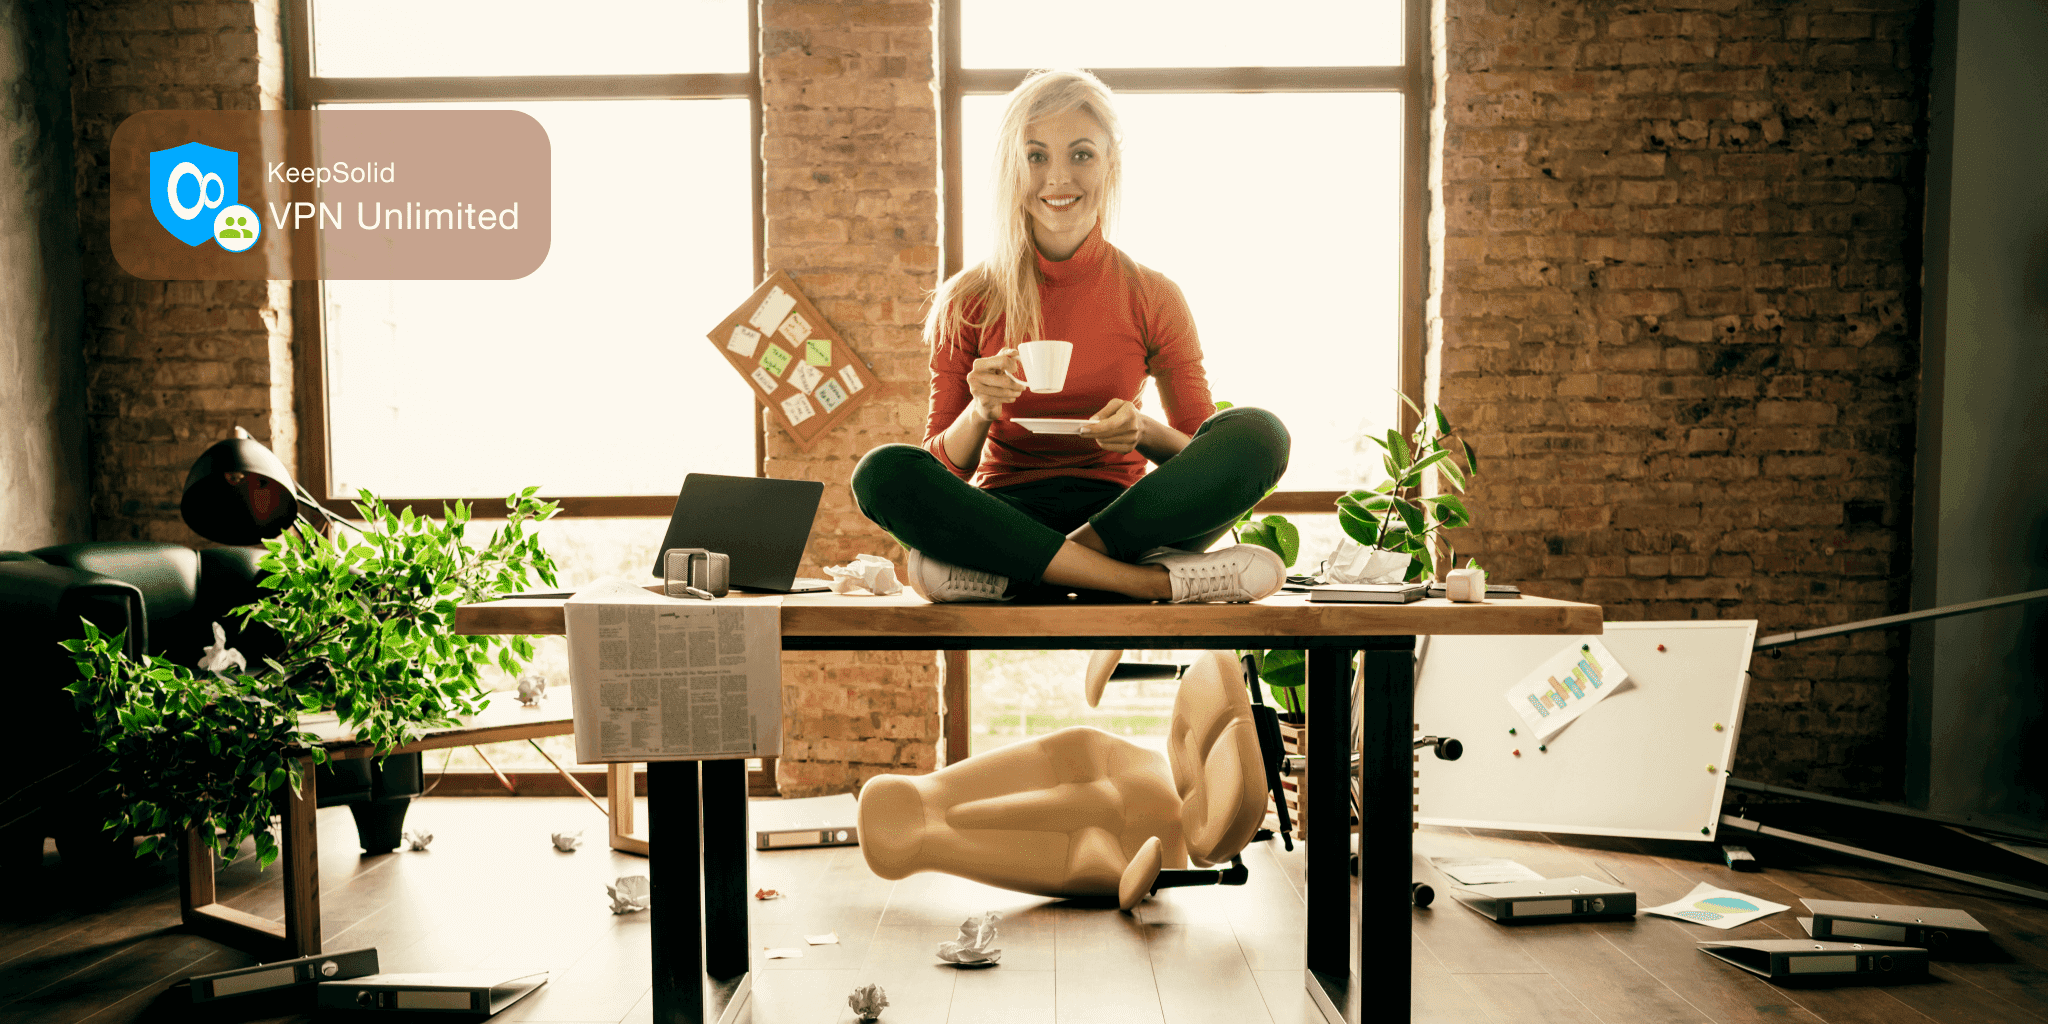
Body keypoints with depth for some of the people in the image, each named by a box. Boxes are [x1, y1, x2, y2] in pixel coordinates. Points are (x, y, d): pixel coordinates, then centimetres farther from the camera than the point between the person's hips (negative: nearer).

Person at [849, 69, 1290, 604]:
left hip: (1119, 511, 1)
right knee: (882, 472, -30)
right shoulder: (969, 301, 3)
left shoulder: (1153, 297, 4)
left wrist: (1144, 432, -18)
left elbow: (1208, 458, 4)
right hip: (1003, 514, 0)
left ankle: (1006, 574, -26)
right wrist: (979, 413, -18)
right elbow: (943, 474, 3)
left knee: (1260, 433, -24)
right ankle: (1150, 580, -31)